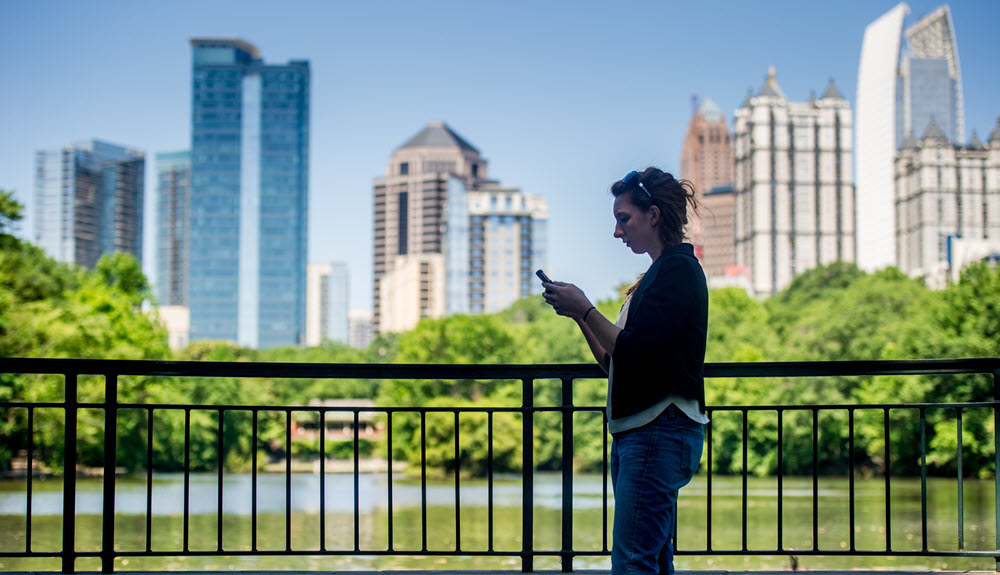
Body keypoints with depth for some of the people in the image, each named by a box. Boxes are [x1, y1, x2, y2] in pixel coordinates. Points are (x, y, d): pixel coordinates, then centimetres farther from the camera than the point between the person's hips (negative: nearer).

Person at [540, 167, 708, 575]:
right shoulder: (656, 275, 22)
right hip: (635, 432, 10)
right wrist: (579, 317, 10)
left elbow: (634, 352, -18)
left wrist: (585, 309, -8)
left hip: (661, 430, -10)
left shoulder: (679, 269, -8)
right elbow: (615, 363, 21)